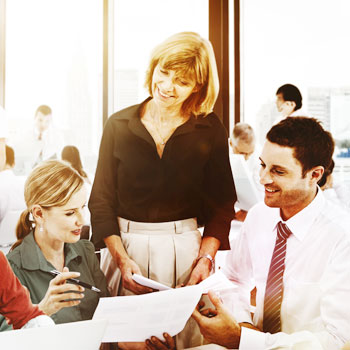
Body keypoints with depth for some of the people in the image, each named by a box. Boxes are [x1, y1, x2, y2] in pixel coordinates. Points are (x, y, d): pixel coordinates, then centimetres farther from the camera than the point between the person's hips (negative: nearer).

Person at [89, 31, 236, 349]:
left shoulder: (210, 129, -2)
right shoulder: (119, 125, -1)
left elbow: (221, 204, 2)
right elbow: (101, 201, 0)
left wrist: (206, 257, -9)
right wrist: (122, 259, -9)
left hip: (186, 249, 0)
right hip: (126, 247, 1)